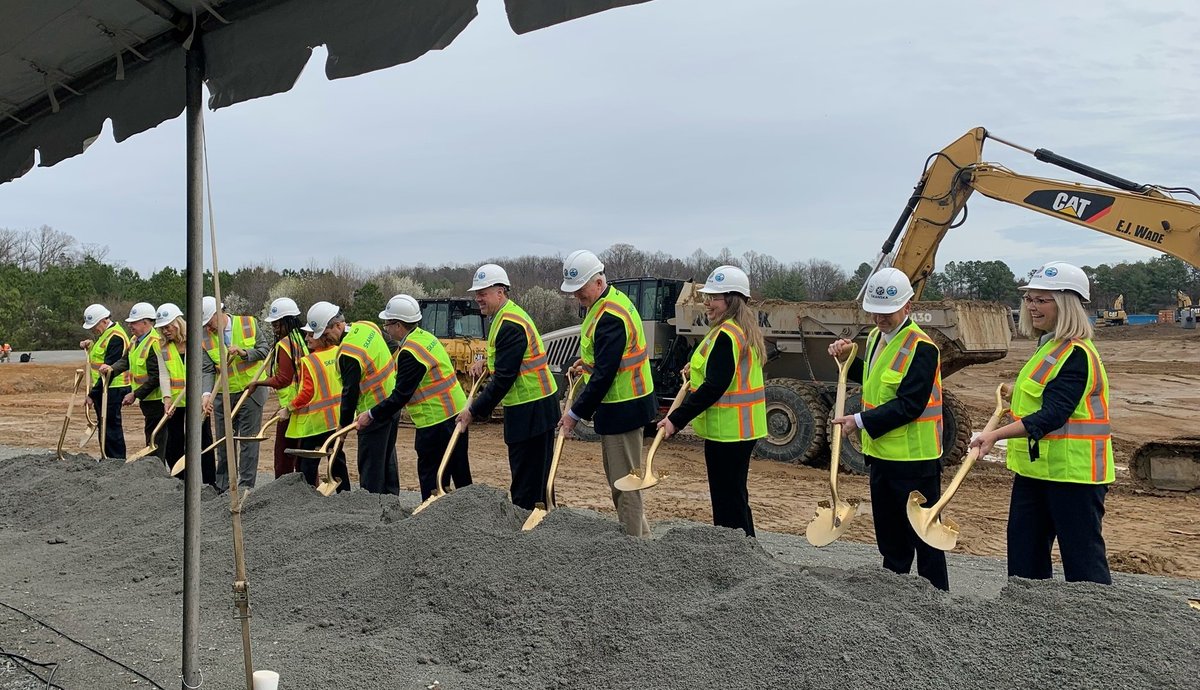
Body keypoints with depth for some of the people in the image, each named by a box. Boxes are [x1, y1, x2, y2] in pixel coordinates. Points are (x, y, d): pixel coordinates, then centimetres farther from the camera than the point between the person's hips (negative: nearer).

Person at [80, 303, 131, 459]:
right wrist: (91, 345, 12)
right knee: (103, 426, 15)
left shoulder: (116, 338, -18)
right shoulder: (105, 334, 15)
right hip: (102, 388, 11)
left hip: (112, 389, -11)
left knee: (111, 427, -8)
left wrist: (93, 394, -19)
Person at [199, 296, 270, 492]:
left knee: (248, 440, 0)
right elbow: (207, 370, -9)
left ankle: (246, 486, 6)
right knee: (224, 442, 10)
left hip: (251, 391, -2)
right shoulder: (205, 337, -2)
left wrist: (244, 352, -20)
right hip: (223, 395, 3)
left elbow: (265, 349, -3)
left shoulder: (249, 323, -5)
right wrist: (207, 394, -24)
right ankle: (223, 488, 20)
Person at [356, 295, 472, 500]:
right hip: (456, 414, 10)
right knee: (460, 476, 17)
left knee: (431, 479, 0)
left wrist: (372, 415, -8)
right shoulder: (425, 337, 10)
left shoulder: (410, 353, -19)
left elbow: (401, 396, -18)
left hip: (436, 423, -10)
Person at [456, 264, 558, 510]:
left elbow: (504, 378, -22)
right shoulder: (506, 316, 14)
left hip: (531, 410, -11)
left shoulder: (510, 324, -19)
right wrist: (487, 363, 9)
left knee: (527, 483, -6)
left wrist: (475, 411, -16)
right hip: (530, 408, 11)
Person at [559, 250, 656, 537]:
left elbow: (604, 375, -25)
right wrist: (589, 360, 13)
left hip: (623, 408, -11)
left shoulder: (610, 317, -24)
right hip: (622, 405, 11)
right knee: (617, 474, 19)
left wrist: (576, 413, -18)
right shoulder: (613, 299, 9)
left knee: (623, 480, -3)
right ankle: (640, 535, 30)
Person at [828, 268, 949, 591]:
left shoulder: (921, 347, -18)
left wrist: (861, 421, -23)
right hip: (881, 454, 9)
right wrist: (848, 359, 8)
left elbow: (910, 405, -24)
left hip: (915, 458, -9)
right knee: (890, 537, 19)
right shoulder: (875, 337, 9)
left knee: (924, 537, 1)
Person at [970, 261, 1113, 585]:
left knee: (1083, 558, -1)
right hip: (1036, 469, 10)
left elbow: (1052, 415, -28)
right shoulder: (1049, 347, 12)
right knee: (1024, 557, 14)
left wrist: (997, 434, -35)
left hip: (1073, 473, -10)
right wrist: (1017, 398, 16)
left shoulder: (1076, 355, -18)